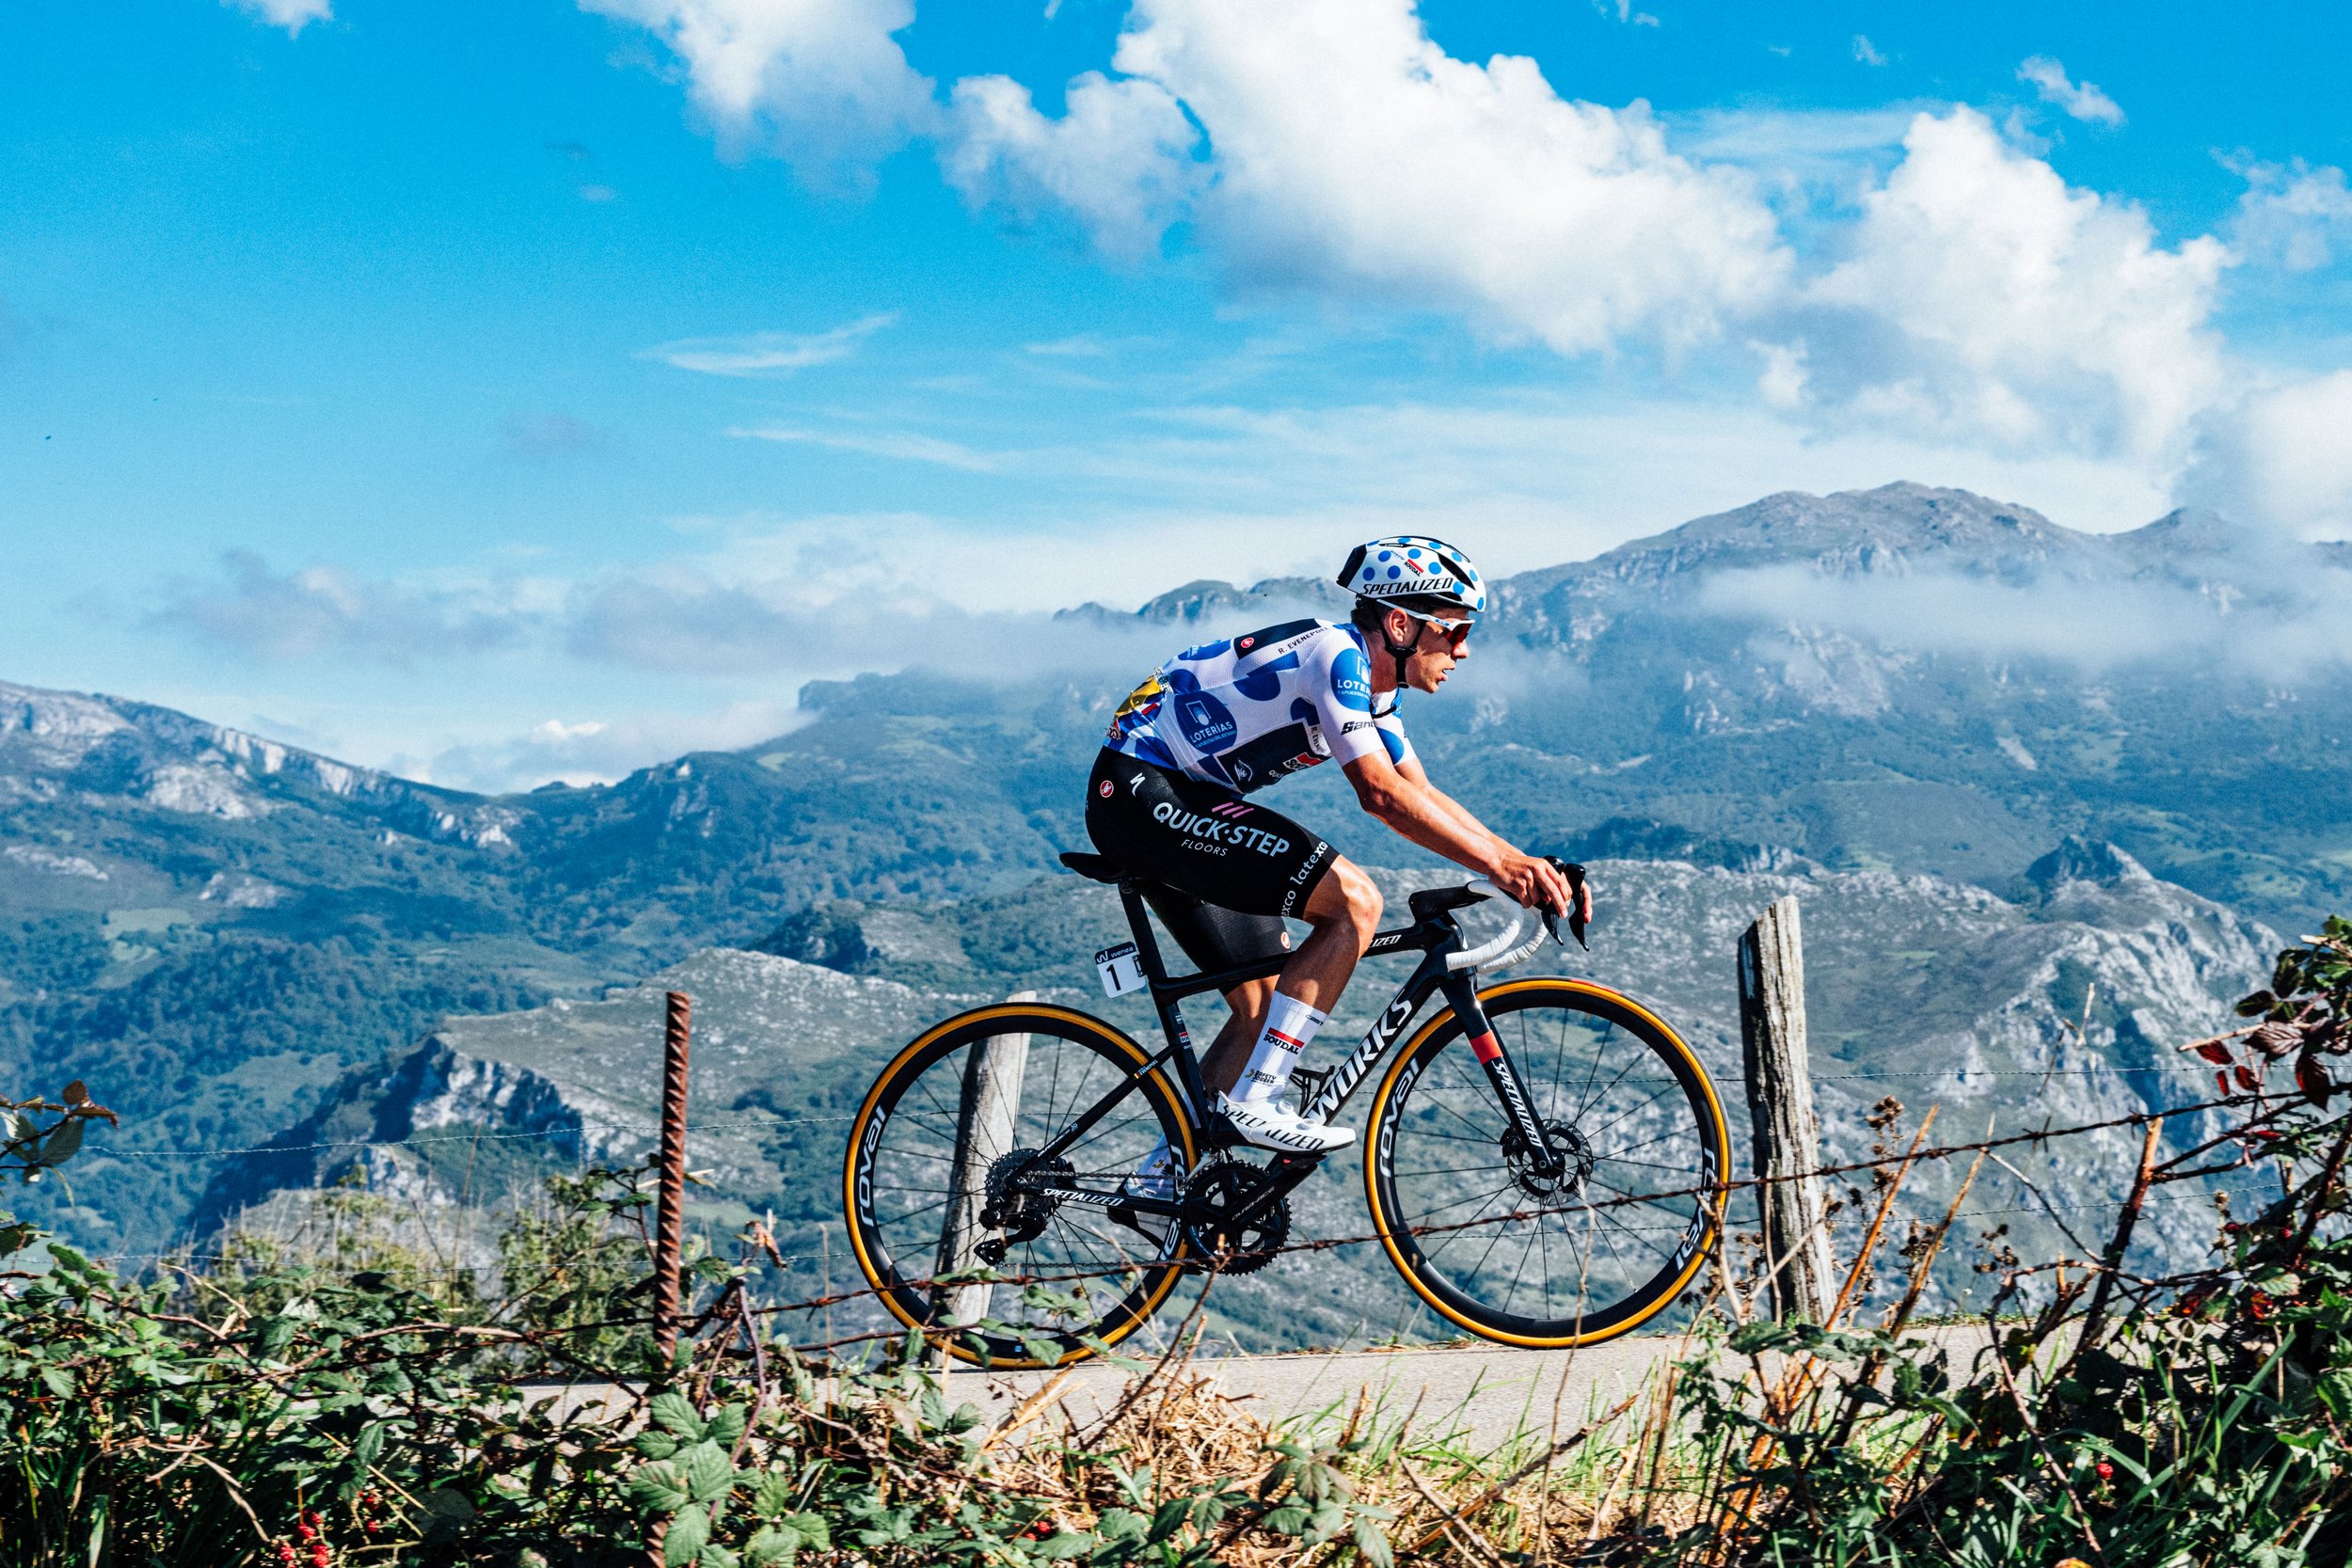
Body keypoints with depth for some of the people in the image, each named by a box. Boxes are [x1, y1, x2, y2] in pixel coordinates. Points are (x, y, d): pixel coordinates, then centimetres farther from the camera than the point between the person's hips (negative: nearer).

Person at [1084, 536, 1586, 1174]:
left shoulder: (1375, 684, 12)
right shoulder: (1336, 655, -19)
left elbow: (1421, 794, 12)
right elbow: (1380, 792, -27)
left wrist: (1527, 866, 1)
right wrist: (1499, 865, -28)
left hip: (1178, 801, 11)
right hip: (1142, 791, -11)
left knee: (1266, 1010, 10)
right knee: (1354, 900, -19)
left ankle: (1165, 1176, 16)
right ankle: (1253, 1102, -17)